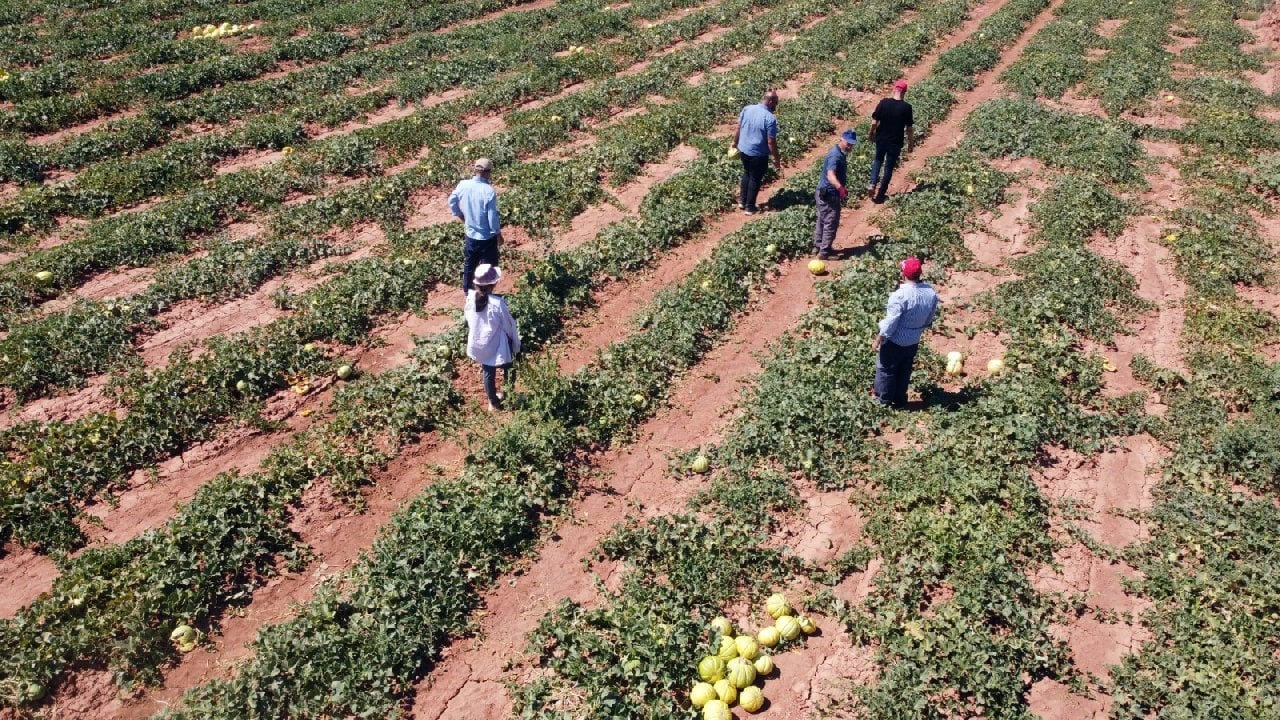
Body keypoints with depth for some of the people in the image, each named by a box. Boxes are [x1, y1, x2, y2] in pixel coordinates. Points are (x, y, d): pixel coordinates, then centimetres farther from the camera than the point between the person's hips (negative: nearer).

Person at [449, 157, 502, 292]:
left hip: (470, 235, 6)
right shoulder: (489, 191, -25)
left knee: (469, 266, 23)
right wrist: (499, 235, -5)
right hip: (487, 238, -6)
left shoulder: (463, 185, -9)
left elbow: (452, 202, 7)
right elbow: (493, 217, -20)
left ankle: (467, 292, 39)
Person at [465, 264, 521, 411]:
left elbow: (469, 321, 0)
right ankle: (508, 398, 40)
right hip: (498, 347, -5)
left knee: (488, 373, 24)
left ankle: (493, 402, 41)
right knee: (509, 372, 22)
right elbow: (509, 326, -19)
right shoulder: (497, 303, -31)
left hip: (480, 345, 5)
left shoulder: (470, 298, -15)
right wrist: (517, 346, -3)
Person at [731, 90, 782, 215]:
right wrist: (777, 158, -6)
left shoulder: (747, 109, -5)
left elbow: (738, 128, 3)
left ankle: (742, 201, 34)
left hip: (743, 150, 6)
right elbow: (771, 142, -19)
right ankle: (750, 207, 23)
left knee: (746, 173, 27)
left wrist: (735, 143, 20)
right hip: (758, 154, -6)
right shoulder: (770, 118, -22)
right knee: (755, 179, 12)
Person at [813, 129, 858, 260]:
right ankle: (824, 253, 1)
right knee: (831, 224, -3)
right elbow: (830, 175, -41)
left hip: (825, 193, 10)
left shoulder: (840, 152, 8)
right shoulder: (836, 155, -24)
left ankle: (818, 246, 31)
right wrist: (840, 188, -57)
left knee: (823, 221, 19)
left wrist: (841, 188, 34)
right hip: (829, 195, -10)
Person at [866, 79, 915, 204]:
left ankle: (873, 183, 4)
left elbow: (874, 121, -5)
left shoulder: (884, 103, -10)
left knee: (878, 160, 26)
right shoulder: (906, 107, -13)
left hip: (881, 139, 2)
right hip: (895, 142, -2)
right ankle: (880, 195, 15)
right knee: (889, 167, 11)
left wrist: (871, 133, 13)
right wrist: (911, 143, 5)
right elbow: (909, 128, -8)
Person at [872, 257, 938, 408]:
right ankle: (899, 400, 36)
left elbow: (890, 322, -25)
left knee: (886, 369, 16)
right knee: (904, 371, 23)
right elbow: (929, 320, 4)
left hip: (894, 342, -6)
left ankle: (884, 399, 29)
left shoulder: (900, 295, -31)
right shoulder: (931, 293, -10)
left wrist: (878, 339, -12)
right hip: (914, 342, 6)